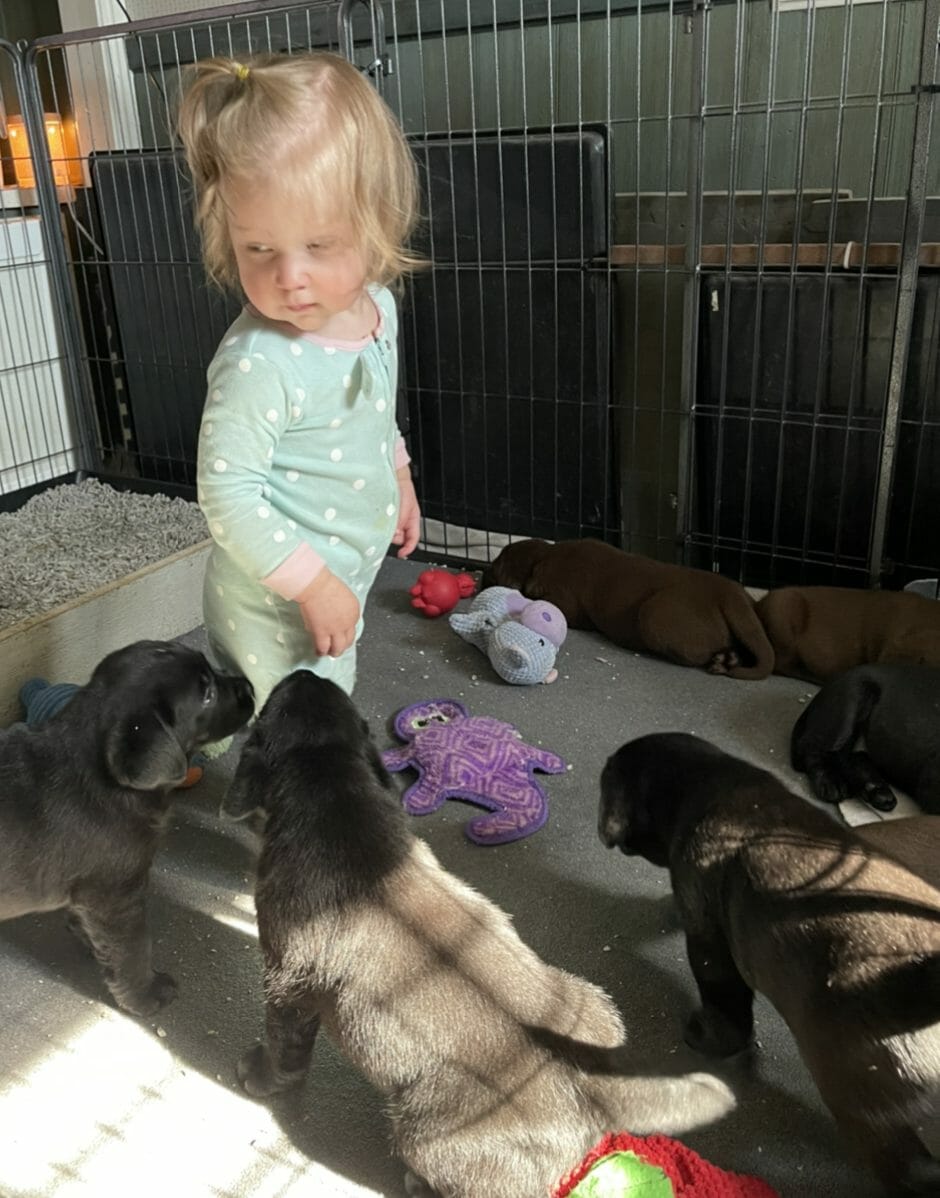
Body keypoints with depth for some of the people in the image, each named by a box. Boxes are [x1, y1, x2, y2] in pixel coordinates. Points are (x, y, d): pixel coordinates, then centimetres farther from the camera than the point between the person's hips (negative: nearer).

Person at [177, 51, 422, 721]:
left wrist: (398, 477, 23)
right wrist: (313, 583, -25)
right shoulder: (259, 363, -31)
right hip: (278, 604, -8)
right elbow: (226, 491, -27)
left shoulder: (377, 306, -5)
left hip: (343, 573, 8)